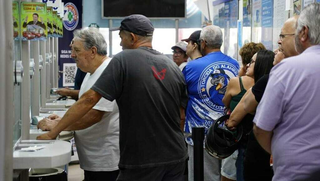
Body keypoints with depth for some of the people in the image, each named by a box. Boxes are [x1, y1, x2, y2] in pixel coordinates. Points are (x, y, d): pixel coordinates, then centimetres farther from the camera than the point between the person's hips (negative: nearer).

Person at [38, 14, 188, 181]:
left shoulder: (123, 60, -8)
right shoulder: (172, 66, 6)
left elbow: (89, 99, -12)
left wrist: (53, 133, -8)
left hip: (142, 161, -5)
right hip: (176, 157, 5)